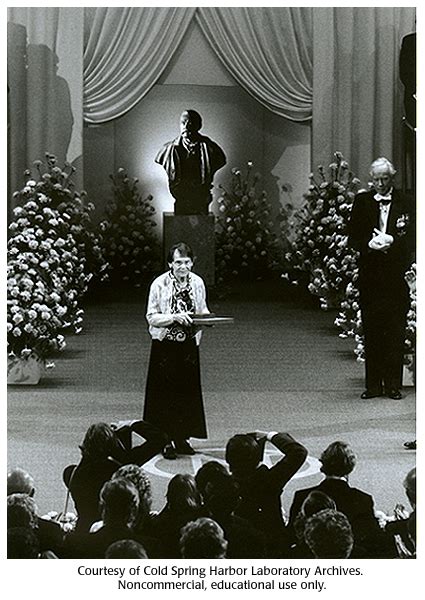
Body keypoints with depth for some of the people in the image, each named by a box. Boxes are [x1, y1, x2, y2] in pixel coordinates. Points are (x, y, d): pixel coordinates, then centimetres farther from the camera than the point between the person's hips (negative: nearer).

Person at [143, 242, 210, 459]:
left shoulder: (197, 283, 2)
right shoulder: (160, 284, -10)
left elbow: (202, 309, 15)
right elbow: (152, 318, -11)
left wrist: (205, 316, -7)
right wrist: (175, 317, -25)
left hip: (189, 345, 4)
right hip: (165, 346, -4)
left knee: (188, 391, 7)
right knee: (166, 392, -2)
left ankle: (182, 437, 19)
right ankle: (167, 440, 5)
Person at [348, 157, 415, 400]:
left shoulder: (406, 204, 3)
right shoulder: (362, 202, 9)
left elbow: (412, 239, 0)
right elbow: (353, 237, 6)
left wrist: (391, 242, -16)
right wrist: (369, 244, -13)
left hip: (396, 275, -2)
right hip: (369, 275, 2)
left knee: (395, 332, 1)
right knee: (371, 332, 4)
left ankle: (393, 384, 7)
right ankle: (373, 385, 10)